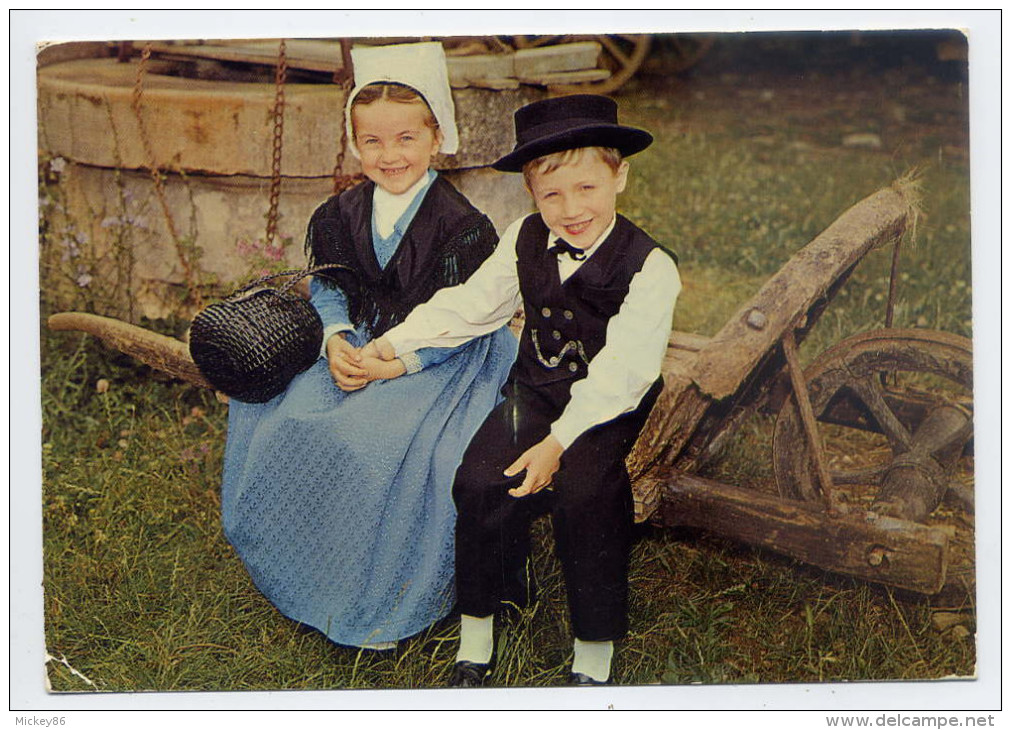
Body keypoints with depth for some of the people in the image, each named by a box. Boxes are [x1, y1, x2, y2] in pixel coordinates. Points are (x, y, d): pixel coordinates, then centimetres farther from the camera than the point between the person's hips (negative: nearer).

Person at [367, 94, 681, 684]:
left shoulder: (649, 268, -13)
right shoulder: (525, 241, 6)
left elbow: (621, 370, -20)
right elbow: (471, 305, 15)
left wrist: (559, 441, -29)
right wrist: (393, 343, 6)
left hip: (606, 406, -4)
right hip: (536, 390, 4)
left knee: (583, 493, -31)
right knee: (479, 483, -21)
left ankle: (593, 661, -10)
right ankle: (475, 645, -2)